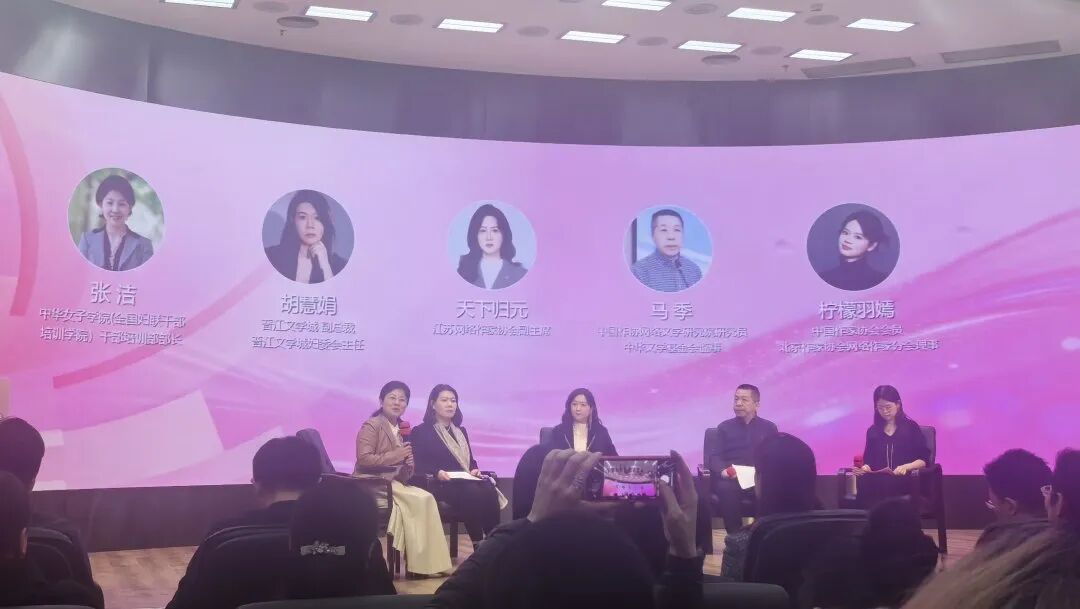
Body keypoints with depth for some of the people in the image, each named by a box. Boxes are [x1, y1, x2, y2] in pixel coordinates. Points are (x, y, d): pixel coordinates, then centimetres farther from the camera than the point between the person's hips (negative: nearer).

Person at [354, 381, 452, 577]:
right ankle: (416, 564, -17)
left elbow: (405, 472, 23)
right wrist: (395, 456, -18)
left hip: (394, 483, 7)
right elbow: (363, 459, -16)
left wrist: (409, 464, -1)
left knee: (426, 498, -19)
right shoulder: (371, 426, -5)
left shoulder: (402, 429, 18)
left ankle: (424, 562, -18)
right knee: (420, 500, -24)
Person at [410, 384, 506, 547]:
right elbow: (418, 465, -3)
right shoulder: (421, 432, 7)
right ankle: (478, 546, -31)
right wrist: (436, 473, -21)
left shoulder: (461, 431, 26)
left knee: (489, 490, -30)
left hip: (464, 482, 5)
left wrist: (474, 470, 1)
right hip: (440, 486, -5)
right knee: (473, 493, -36)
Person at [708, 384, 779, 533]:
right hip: (731, 480, 0)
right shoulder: (724, 427, 18)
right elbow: (714, 457, 7)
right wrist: (723, 471, -17)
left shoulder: (769, 427, 19)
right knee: (726, 488, -37)